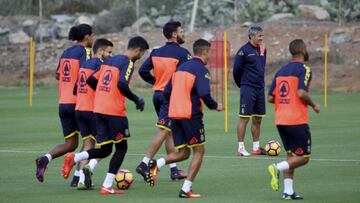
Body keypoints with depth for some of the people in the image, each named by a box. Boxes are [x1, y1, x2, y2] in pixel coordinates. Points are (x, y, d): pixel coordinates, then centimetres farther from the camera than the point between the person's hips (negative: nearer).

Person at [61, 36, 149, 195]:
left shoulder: (109, 61, 17)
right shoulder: (128, 63, -7)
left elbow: (91, 80, 17)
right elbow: (122, 84, -22)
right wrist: (136, 100, -10)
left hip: (99, 109, 7)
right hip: (115, 111, -7)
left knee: (105, 150, 13)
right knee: (121, 147, 7)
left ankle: (74, 158, -9)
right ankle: (107, 186, 2)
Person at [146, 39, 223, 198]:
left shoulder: (181, 67, 15)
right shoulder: (201, 70, -9)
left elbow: (167, 92, 15)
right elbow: (204, 94, -20)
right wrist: (215, 106, -2)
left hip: (174, 114, 7)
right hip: (191, 115, -7)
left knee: (183, 153, 14)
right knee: (199, 151, 5)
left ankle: (156, 164, -13)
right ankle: (186, 190, -2)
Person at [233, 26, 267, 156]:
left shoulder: (262, 49, 10)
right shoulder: (244, 51, -11)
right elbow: (236, 70, -7)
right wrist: (241, 85, 5)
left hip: (260, 88, 7)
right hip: (248, 89, -7)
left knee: (257, 119, 10)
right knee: (244, 118, -6)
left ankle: (256, 147, 16)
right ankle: (241, 148, -3)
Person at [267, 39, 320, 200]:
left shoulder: (281, 71, 12)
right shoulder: (304, 69, -8)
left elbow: (270, 98, 10)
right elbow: (301, 93, -22)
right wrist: (313, 105, -6)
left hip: (281, 120, 7)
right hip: (297, 120, -7)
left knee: (291, 155, 15)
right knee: (303, 157, 1)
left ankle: (288, 191, 8)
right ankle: (278, 168, -21)